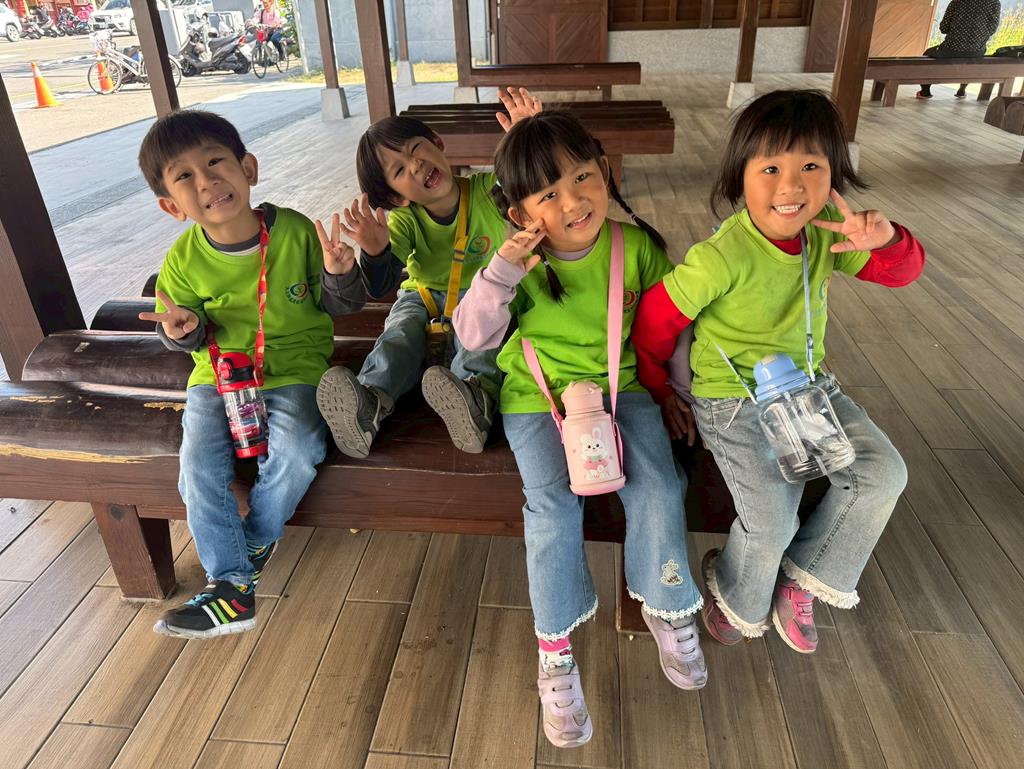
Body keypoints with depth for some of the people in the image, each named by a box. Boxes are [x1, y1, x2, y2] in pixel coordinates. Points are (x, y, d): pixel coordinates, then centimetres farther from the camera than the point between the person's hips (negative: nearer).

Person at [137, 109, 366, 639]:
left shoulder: (296, 232, -9)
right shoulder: (184, 261, -3)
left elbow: (338, 307, -1)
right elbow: (183, 336, 10)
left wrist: (338, 275, -23)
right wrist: (186, 331, -14)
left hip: (294, 370, -2)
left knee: (293, 450, -27)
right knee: (199, 466, -19)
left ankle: (253, 548, 3)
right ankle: (232, 584, -2)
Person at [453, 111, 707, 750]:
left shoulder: (637, 246, -4)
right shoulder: (522, 262, -7)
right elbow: (474, 336, -11)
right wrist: (503, 270, -24)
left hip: (620, 387, 2)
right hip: (538, 395, -1)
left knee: (657, 486, -17)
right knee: (554, 502, -21)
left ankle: (667, 607, 13)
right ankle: (555, 650, -2)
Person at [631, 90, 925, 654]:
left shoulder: (826, 232, -5)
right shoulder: (721, 257, -24)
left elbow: (902, 271, 7)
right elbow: (654, 321, -15)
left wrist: (887, 240, -19)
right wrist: (658, 390, 0)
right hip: (733, 400, -7)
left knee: (883, 474, -2)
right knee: (772, 523, -17)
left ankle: (802, 581, 17)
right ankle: (736, 600, 20)